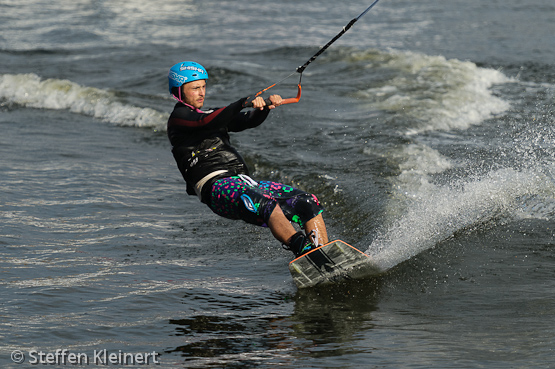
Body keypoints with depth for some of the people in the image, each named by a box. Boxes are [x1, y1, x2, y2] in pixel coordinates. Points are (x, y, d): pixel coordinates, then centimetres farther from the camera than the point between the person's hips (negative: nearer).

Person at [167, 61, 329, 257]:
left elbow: (250, 121, 17)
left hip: (245, 182, 8)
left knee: (309, 203, -9)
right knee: (266, 204, -38)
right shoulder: (178, 117, 5)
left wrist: (266, 106, -5)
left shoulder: (213, 115, 29)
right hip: (217, 187, -8)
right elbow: (207, 122, -16)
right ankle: (304, 251, -57)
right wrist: (244, 103, -27)